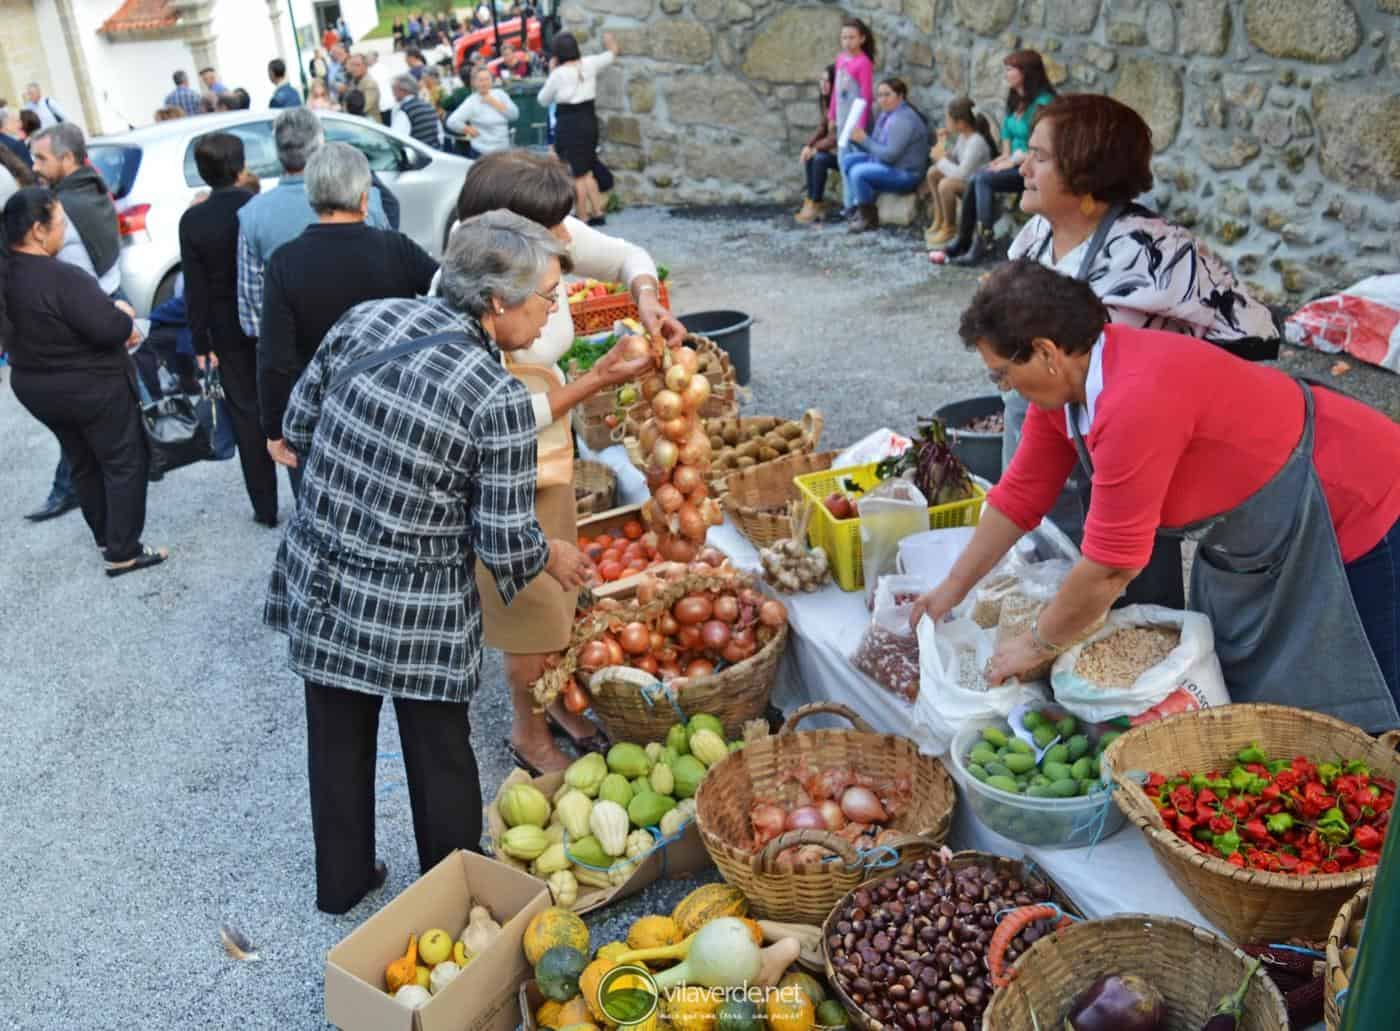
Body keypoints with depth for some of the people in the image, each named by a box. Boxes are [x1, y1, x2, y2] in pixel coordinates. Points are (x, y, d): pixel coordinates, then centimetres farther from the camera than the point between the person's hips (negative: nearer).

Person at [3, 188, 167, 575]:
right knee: (124, 464, 6)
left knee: (83, 464, 23)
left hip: (36, 388, 8)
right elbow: (110, 329, -30)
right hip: (93, 390, -8)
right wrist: (124, 314, -7)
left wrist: (115, 319, 3)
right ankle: (123, 553, 9)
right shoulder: (62, 278, -29)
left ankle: (105, 537, 36)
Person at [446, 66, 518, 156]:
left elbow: (514, 114, -2)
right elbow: (452, 122, -17)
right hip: (483, 153, -5)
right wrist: (470, 131, -9)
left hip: (504, 150, 5)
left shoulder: (500, 93, 6)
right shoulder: (471, 102, -9)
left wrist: (494, 102, -7)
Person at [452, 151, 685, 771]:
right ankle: (528, 731, 32)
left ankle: (556, 699, 44)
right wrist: (595, 381, -25)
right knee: (530, 608, 8)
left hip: (551, 454, 7)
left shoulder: (550, 244, -12)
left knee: (559, 591, 21)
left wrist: (647, 300, -17)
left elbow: (628, 257, 5)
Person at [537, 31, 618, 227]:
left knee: (577, 175, 0)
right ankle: (597, 213, 22)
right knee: (586, 171, 19)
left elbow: (543, 100, 0)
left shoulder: (559, 73, -14)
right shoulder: (589, 64, 1)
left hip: (569, 125, -6)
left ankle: (583, 219, 4)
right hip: (589, 121, 6)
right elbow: (612, 54, 22)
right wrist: (611, 42, 43)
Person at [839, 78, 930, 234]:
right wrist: (857, 139, -9)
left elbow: (890, 155, -27)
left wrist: (864, 140, -21)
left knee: (858, 172, -26)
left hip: (905, 174, -10)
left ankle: (869, 218, -10)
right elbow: (876, 146, 9)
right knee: (848, 160, 8)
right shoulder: (887, 113, 9)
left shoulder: (903, 119, -21)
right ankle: (862, 206, 8)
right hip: (887, 164, 10)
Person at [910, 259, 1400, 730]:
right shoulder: (1063, 378, -8)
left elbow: (1110, 566, -30)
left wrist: (1038, 644, -15)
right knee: (1235, 686, 17)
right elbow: (1019, 495, 4)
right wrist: (951, 589, 8)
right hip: (1258, 536, 9)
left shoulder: (1136, 399, -36)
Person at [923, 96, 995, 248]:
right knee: (933, 173, 10)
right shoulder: (963, 135, 0)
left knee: (946, 184, -32)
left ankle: (949, 228, -12)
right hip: (968, 178, 10)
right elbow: (955, 157, 8)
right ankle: (939, 220, 15)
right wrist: (943, 145, -8)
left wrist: (941, 159, -20)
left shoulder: (976, 141, -28)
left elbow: (962, 174, -32)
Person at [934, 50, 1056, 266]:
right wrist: (1006, 156, 6)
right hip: (1015, 162, 8)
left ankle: (983, 246, -23)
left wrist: (1013, 161, -15)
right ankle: (964, 242, -10)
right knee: (974, 180, -14)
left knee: (984, 180, -24)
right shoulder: (1016, 100, 12)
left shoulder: (1043, 102, -17)